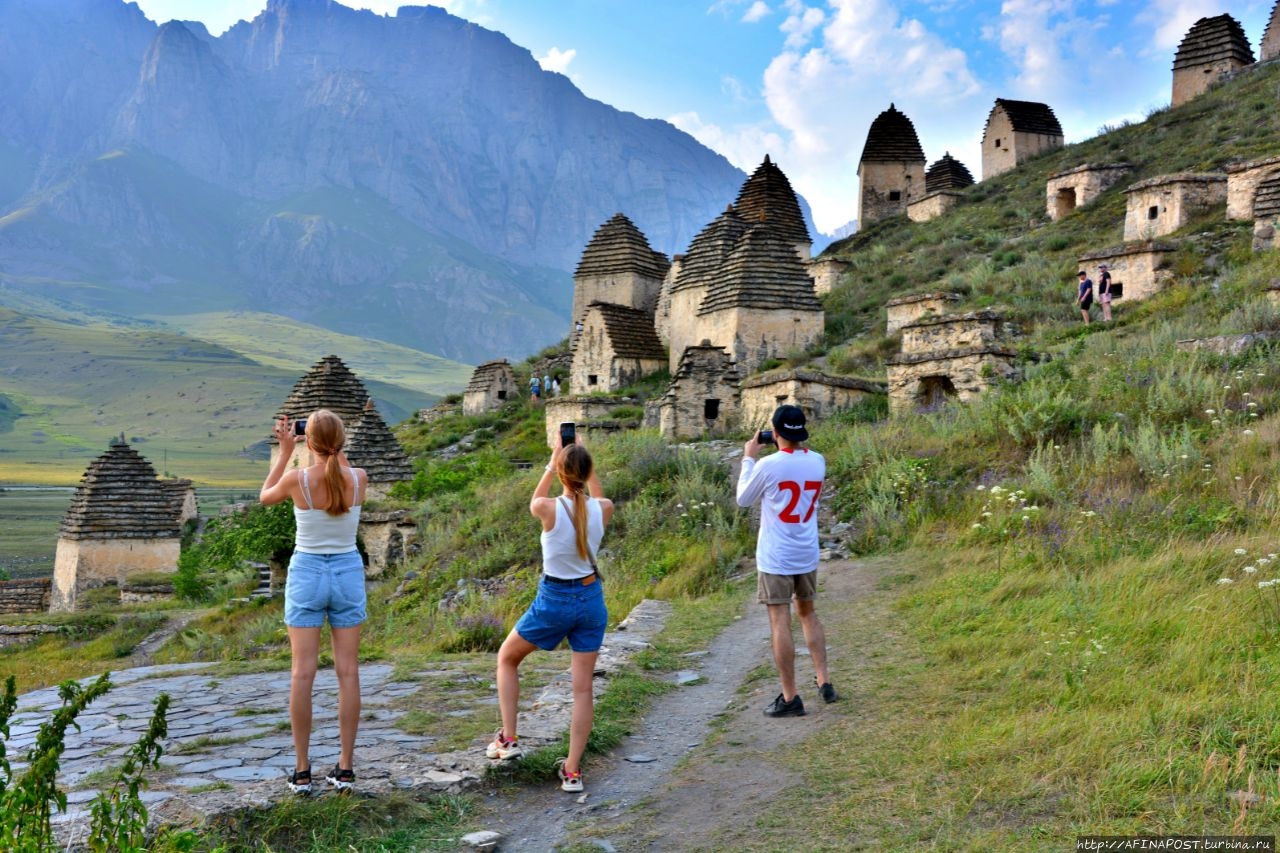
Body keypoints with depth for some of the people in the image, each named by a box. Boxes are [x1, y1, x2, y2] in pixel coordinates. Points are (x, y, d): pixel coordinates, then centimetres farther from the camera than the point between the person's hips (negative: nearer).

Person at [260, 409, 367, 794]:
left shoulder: (297, 479, -13)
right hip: (348, 573, 2)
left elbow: (265, 497, 10)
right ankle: (345, 768, 9)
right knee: (348, 672, 5)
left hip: (306, 573, -1)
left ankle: (302, 771, 7)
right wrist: (332, 451, 15)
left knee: (303, 673, 3)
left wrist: (285, 452, 12)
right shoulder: (359, 478, -7)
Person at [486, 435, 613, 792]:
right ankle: (572, 770, 9)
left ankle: (508, 738, 20)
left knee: (507, 658, 22)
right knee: (583, 687, 8)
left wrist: (552, 464, 11)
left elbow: (534, 502, 9)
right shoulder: (603, 509, -9)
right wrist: (586, 462, 15)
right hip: (591, 598, 3)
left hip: (554, 600, -3)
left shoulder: (549, 509, -18)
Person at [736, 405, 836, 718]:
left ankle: (790, 698, 3)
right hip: (807, 555, 5)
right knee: (808, 614, 22)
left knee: (780, 623, -1)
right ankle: (824, 682, 21)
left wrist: (748, 458, 8)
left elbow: (744, 499, 1)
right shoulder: (817, 462, -1)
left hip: (775, 557, -5)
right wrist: (795, 448, 17)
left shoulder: (768, 465, -16)